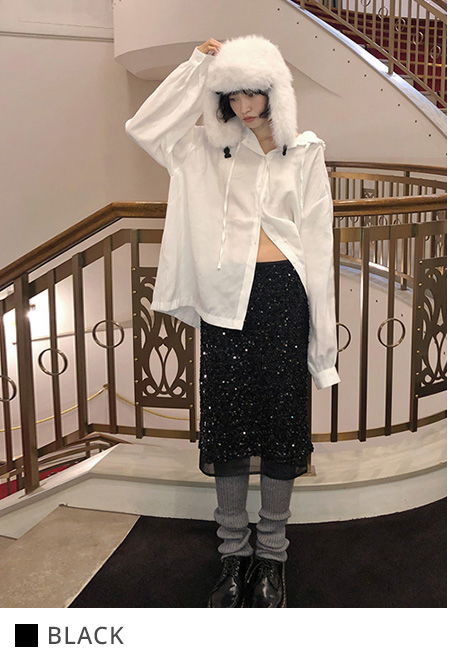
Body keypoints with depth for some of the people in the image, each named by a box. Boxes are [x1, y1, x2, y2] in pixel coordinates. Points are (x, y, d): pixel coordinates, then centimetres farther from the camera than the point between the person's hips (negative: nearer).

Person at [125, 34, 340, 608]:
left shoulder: (304, 151, 7)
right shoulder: (208, 146, 9)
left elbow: (317, 238, 4)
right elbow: (143, 127, -2)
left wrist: (320, 327, 0)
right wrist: (196, 65, -3)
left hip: (283, 292, -1)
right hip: (225, 298, 1)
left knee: (281, 421, 6)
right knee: (226, 422, 6)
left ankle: (271, 555, 22)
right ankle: (233, 554, 22)